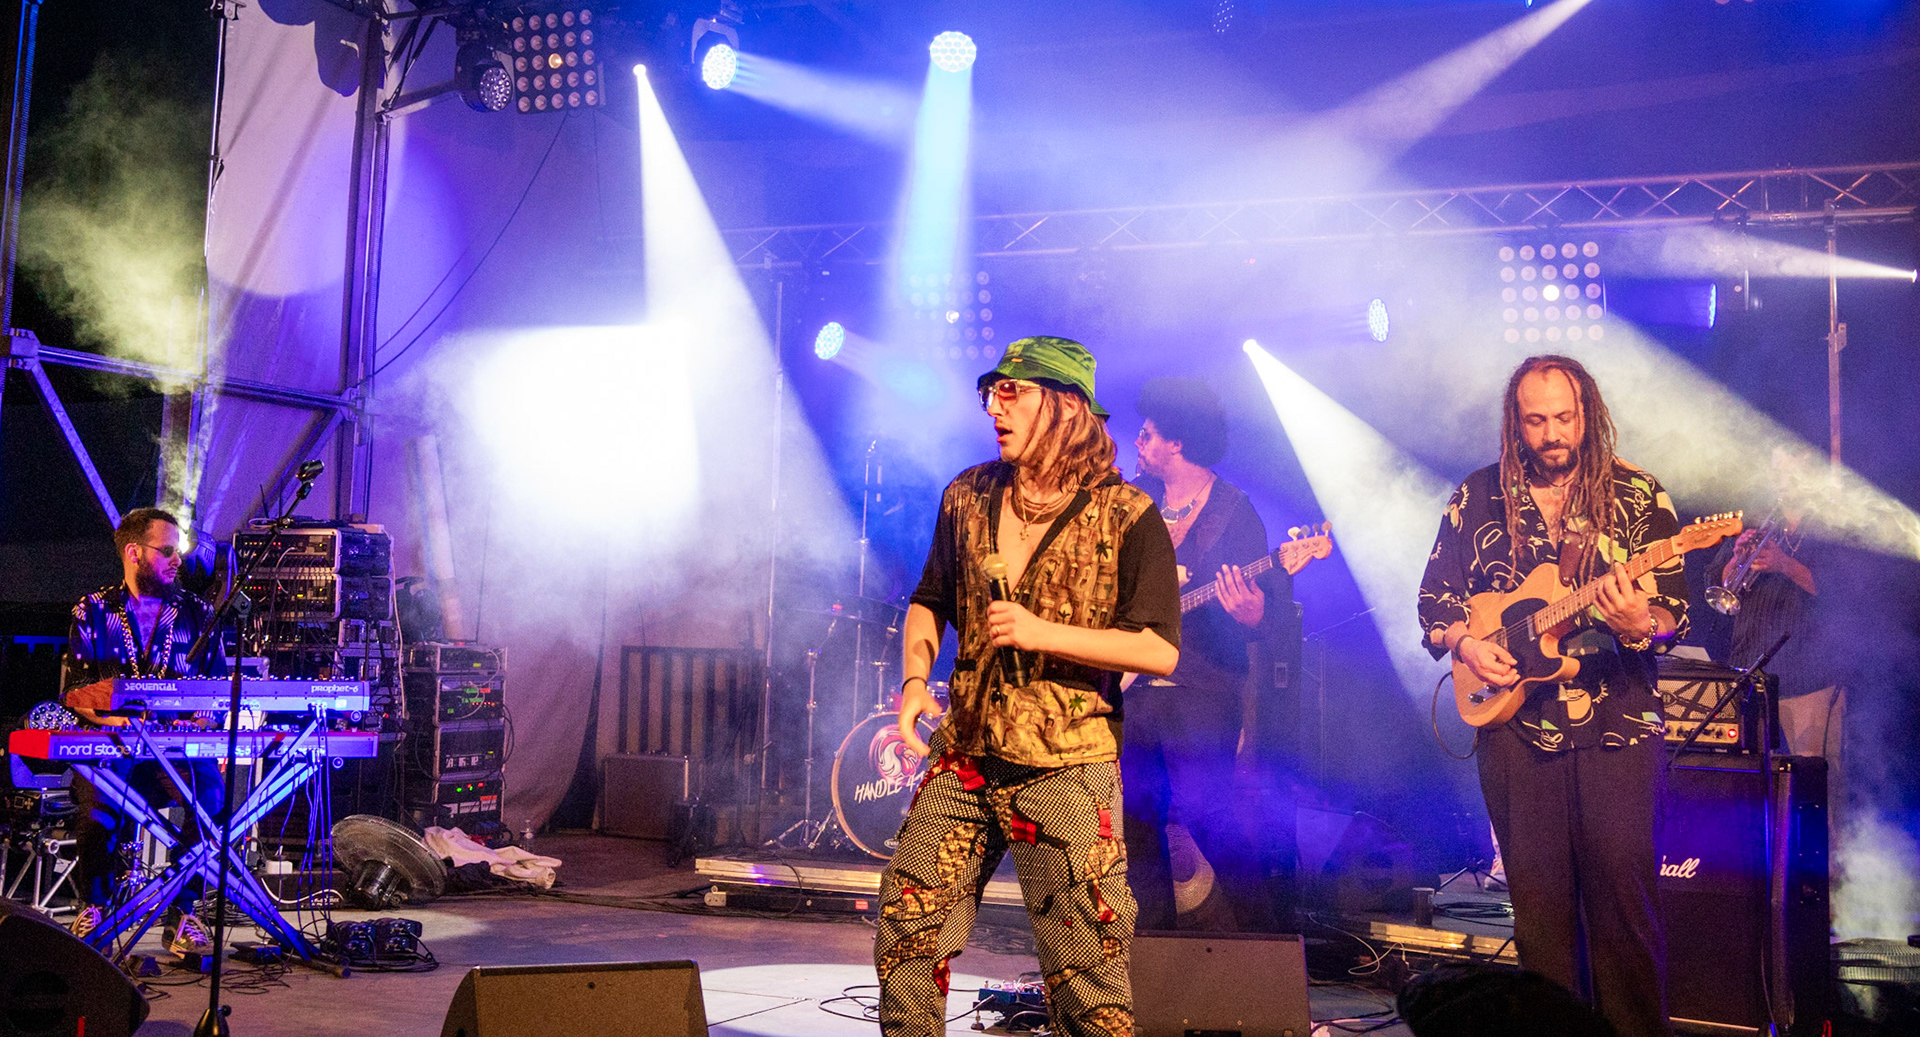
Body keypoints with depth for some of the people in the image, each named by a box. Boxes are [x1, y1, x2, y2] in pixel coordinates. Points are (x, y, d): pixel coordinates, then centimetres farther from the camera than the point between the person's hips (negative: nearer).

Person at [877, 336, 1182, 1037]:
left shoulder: (1126, 516, -7)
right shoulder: (968, 497, 9)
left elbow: (1160, 651, -12)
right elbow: (929, 603, 20)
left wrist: (1044, 633, -20)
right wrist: (915, 678, 1)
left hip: (1066, 771, -5)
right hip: (962, 760, 5)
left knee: (1084, 973, -1)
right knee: (903, 939, 6)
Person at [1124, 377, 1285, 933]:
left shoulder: (1233, 512, -5)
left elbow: (1268, 607, -9)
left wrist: (1251, 615, -31)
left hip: (1200, 693, -6)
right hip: (1130, 685, 6)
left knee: (1208, 815, -12)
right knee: (1133, 816, 8)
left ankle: (1261, 938, 1)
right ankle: (1155, 933, 22)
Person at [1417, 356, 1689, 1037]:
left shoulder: (1639, 496, 2)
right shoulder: (1476, 497, 8)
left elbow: (1676, 612, -1)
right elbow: (1435, 595, 13)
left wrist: (1638, 623, -23)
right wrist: (1462, 642, -6)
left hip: (1617, 723, -2)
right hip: (1514, 724, 2)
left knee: (1622, 885, -6)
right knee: (1537, 898, 6)